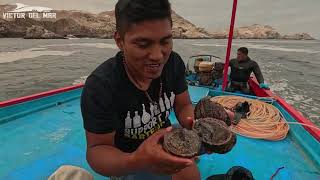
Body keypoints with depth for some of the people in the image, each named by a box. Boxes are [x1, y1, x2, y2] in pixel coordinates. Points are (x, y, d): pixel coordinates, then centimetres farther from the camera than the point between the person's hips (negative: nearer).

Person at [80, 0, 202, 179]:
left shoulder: (174, 62, -18)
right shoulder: (100, 86, -32)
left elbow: (183, 106, -9)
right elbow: (97, 149, -26)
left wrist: (198, 126, -32)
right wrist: (136, 162, -46)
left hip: (164, 141, 4)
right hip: (124, 158, -3)